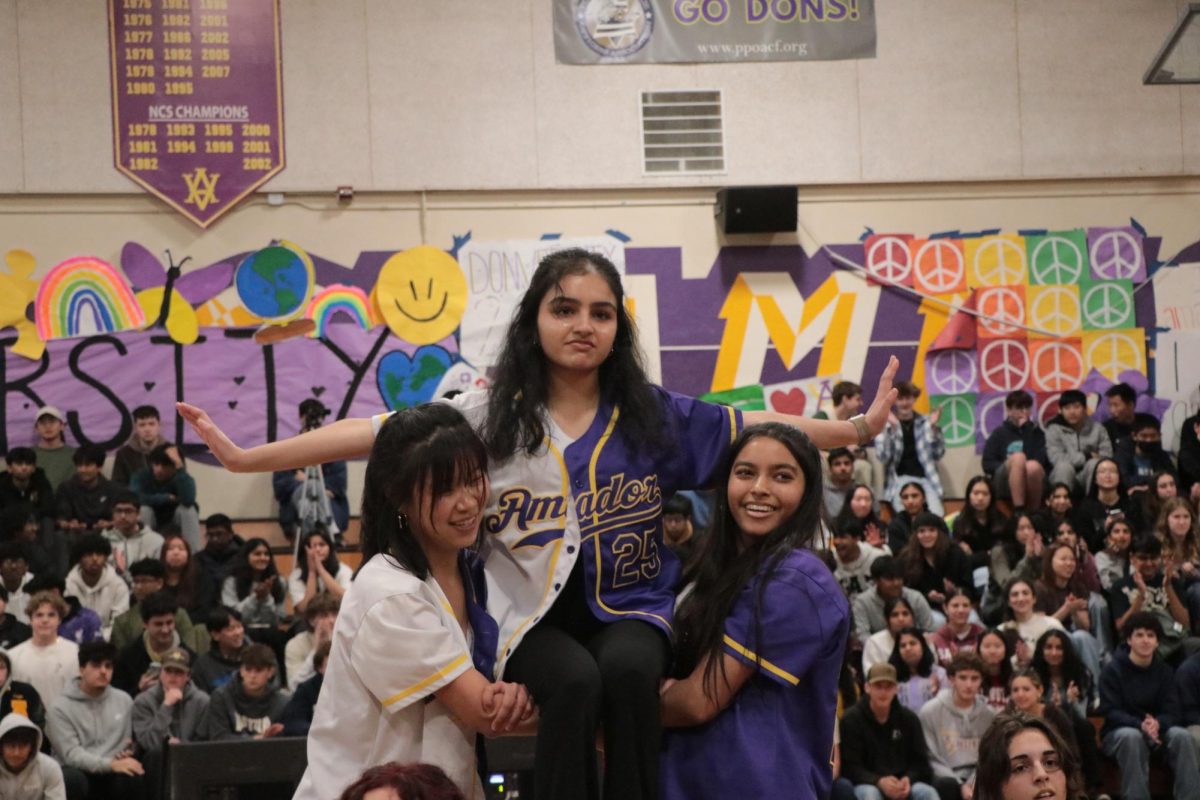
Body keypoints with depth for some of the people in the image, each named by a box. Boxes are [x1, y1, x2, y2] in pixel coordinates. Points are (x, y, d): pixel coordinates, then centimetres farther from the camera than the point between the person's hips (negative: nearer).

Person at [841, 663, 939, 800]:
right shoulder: (851, 720, -4)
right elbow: (850, 767, -9)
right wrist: (879, 781, -27)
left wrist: (908, 779, -16)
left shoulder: (908, 718, 7)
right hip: (868, 784, -3)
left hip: (903, 784, 3)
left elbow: (920, 761, 8)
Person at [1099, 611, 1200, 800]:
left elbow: (1172, 713, -4)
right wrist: (1141, 725, -33)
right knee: (1131, 737, -38)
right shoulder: (1113, 669, -7)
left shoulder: (1164, 671, 3)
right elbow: (1111, 712, -14)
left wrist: (1157, 724, -29)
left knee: (1181, 735, -28)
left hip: (1157, 730, 3)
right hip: (1119, 732, -3)